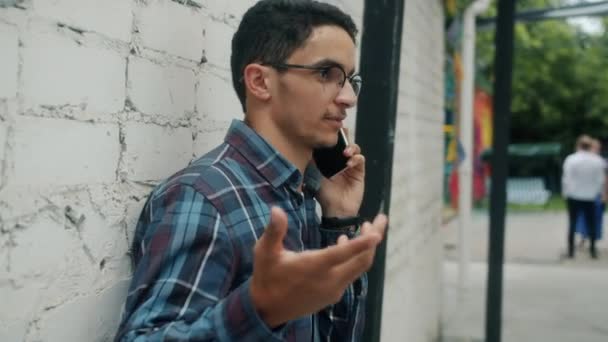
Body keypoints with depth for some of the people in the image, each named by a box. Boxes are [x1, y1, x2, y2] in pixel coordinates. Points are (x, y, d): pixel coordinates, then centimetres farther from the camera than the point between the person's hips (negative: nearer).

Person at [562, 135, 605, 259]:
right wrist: (595, 192, 13)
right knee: (591, 224, 11)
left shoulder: (571, 159, -12)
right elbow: (601, 180, -2)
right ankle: (593, 250, 13)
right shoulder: (598, 160, -6)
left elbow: (566, 179, -10)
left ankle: (571, 251, 8)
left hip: (573, 197, -1)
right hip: (590, 197, 1)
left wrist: (566, 193, 3)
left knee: (572, 224, 6)